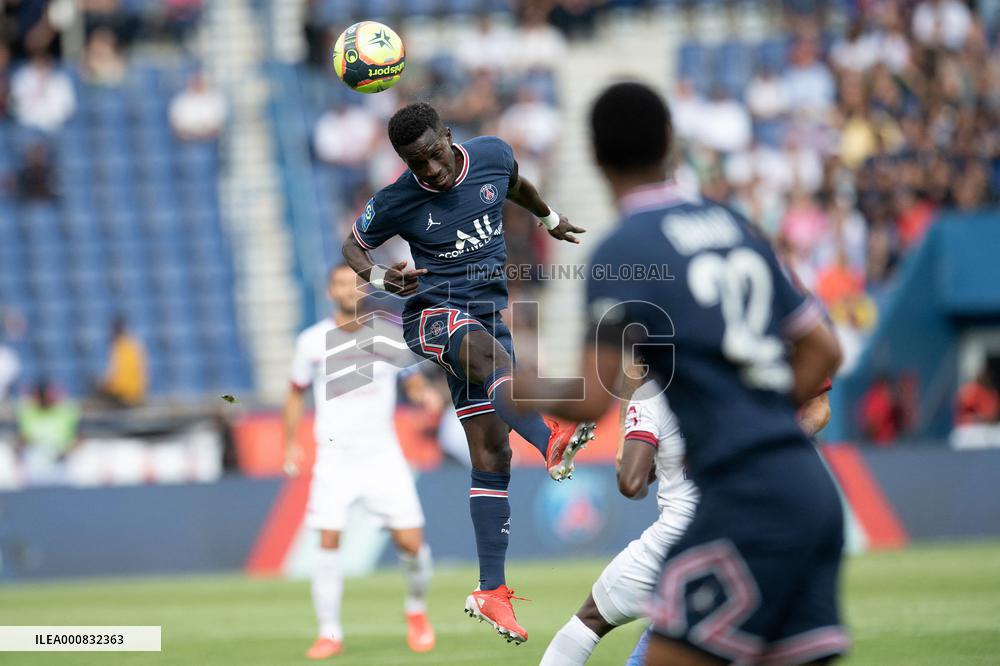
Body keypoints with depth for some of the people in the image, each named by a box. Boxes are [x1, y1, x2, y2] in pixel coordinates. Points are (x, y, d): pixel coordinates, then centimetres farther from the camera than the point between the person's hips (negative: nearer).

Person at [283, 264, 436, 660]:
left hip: (383, 455, 1)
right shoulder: (313, 341, -1)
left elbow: (414, 379, 11)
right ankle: (329, 634, -1)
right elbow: (296, 393, 11)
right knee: (328, 544, -12)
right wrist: (291, 443, 4)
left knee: (411, 542, -5)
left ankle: (417, 611, 23)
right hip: (334, 457, 0)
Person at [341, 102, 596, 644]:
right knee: (487, 348, -41)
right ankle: (551, 442, -66)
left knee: (491, 454, -1)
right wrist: (379, 277, -14)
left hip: (488, 310, 4)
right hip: (432, 312, -4)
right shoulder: (395, 202, -9)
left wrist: (549, 219, 39)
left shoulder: (492, 155, -2)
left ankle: (491, 591, 1)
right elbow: (353, 244, 7)